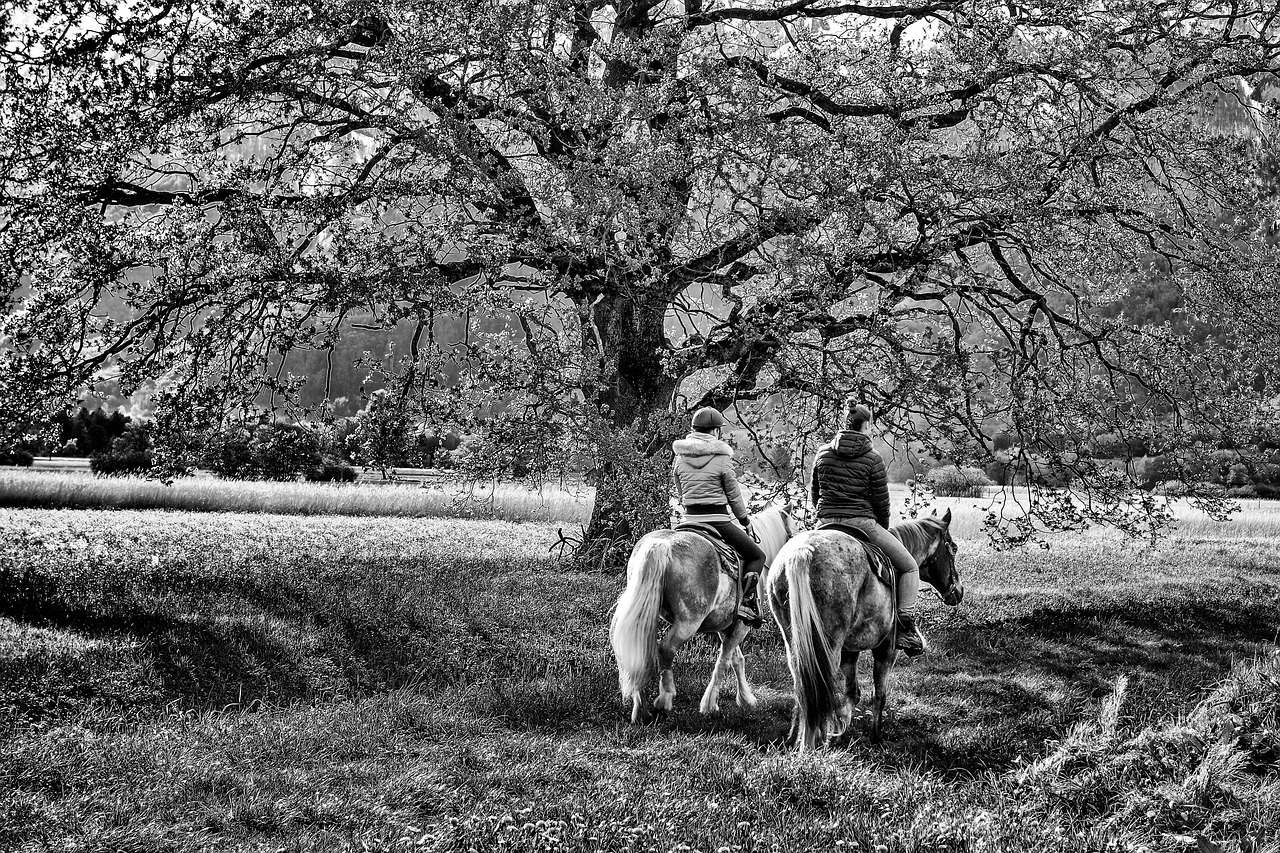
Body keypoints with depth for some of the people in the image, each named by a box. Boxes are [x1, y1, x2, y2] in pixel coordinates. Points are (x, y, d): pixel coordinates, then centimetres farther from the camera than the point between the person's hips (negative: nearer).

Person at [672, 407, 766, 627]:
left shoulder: (680, 458, 6)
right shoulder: (722, 459, -8)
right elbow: (734, 496, -1)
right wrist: (745, 521, 13)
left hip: (690, 519, 5)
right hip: (718, 520, -5)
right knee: (756, 555, 8)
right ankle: (748, 602, -10)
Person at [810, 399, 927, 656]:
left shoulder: (822, 454, 8)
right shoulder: (872, 459, -5)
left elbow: (814, 495, 15)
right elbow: (882, 503, -1)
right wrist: (883, 529, 16)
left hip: (825, 526, 4)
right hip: (862, 524, -4)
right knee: (909, 567, 10)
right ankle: (906, 629, 0)